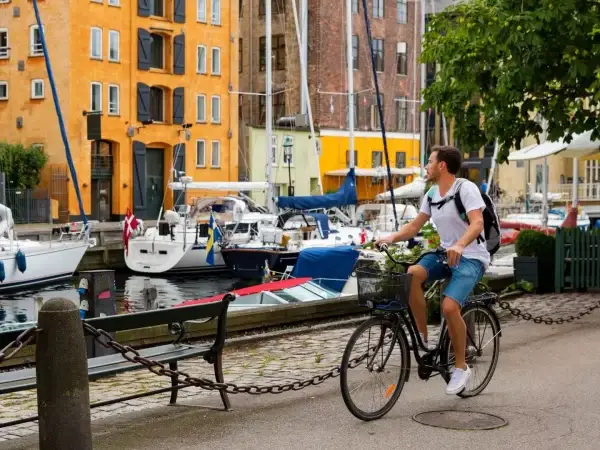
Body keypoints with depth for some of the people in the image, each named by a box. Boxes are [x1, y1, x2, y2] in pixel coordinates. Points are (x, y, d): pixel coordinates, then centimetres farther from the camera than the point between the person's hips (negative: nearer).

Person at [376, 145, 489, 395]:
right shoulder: (432, 194, 10)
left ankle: (461, 367, -4)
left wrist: (460, 245, -45)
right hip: (445, 253, 7)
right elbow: (415, 225, 12)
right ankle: (424, 340, -12)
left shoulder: (466, 188, -13)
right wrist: (392, 238, -8)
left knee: (449, 307, -26)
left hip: (471, 257, -7)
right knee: (412, 275, -23)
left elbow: (477, 223, -26)